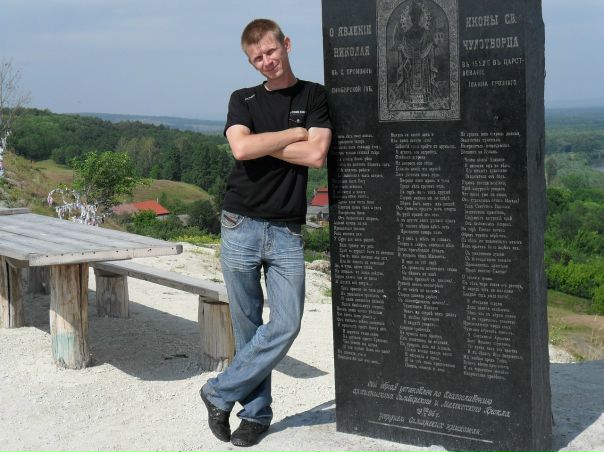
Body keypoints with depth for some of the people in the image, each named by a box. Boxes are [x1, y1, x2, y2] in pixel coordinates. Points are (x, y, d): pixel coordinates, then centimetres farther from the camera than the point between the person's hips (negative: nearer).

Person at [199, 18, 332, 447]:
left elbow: (317, 155, -10)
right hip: (241, 227, 0)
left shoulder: (314, 96, 5)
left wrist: (260, 143, -6)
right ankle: (256, 412, 16)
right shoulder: (243, 99, 7)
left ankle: (220, 393, 8)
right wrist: (293, 134, -6)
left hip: (287, 232, 0)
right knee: (248, 327, 4)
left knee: (286, 325, -7)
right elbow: (241, 148, -12)